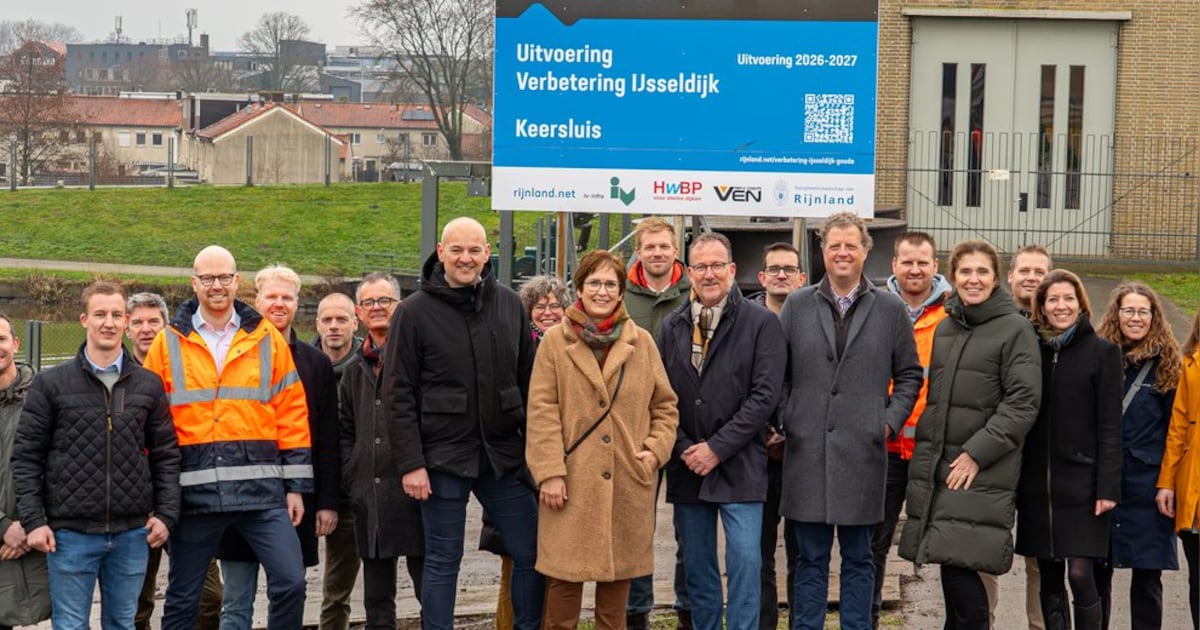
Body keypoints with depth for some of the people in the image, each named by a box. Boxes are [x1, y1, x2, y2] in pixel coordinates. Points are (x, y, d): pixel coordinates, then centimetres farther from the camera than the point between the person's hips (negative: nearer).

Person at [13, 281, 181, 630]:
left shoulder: (148, 385, 8)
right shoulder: (50, 384, 0)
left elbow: (166, 454, 11)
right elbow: (26, 455, 1)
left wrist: (166, 514, 2)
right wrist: (33, 520, -6)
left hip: (132, 534, 2)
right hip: (70, 533, -2)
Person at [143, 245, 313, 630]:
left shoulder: (266, 339, 7)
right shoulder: (169, 342, 6)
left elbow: (292, 414, 7)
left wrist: (296, 485, 3)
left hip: (260, 487, 0)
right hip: (194, 491, 0)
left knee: (290, 583, -9)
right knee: (182, 598, 8)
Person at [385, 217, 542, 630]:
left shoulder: (509, 304, 7)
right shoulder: (415, 312, -4)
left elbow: (527, 380, 12)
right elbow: (399, 395, -5)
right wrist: (410, 463, -11)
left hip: (503, 454, 4)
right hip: (444, 458, -3)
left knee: (532, 553, 5)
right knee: (443, 561, 5)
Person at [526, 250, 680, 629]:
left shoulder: (642, 342, 9)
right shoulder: (555, 341, 2)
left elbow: (665, 405, 15)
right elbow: (542, 411, -3)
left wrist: (656, 449, -1)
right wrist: (550, 472, -10)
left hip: (627, 483, 3)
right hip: (572, 483, -2)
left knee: (618, 575, 9)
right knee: (565, 576, -2)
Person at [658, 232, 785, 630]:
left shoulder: (761, 323, -3)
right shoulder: (672, 327, 9)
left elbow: (764, 396, -10)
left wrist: (716, 448, -12)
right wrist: (684, 449, -5)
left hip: (738, 466, -4)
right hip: (687, 466, 4)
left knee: (745, 562, -9)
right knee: (697, 568, 10)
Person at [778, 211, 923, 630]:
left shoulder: (891, 310, 6)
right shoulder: (797, 306, 7)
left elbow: (909, 375, 11)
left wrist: (890, 421, -1)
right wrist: (779, 421, 0)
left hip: (863, 453, 0)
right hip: (806, 450, 1)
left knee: (858, 557, 7)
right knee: (811, 558, 7)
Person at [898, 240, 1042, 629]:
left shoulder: (1016, 330, -4)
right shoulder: (945, 327, 16)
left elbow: (1023, 403, -10)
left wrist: (976, 453, -14)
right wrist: (924, 451, 15)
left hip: (983, 472, -6)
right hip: (937, 464, 6)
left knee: (958, 563, -15)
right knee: (953, 568, 5)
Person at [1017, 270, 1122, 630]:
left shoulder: (1102, 353, 0)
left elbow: (1110, 425, -4)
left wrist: (1108, 486, -11)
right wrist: (1015, 482, 4)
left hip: (1081, 481, -4)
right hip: (1037, 482, 4)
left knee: (1081, 574, -10)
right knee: (1049, 580, 7)